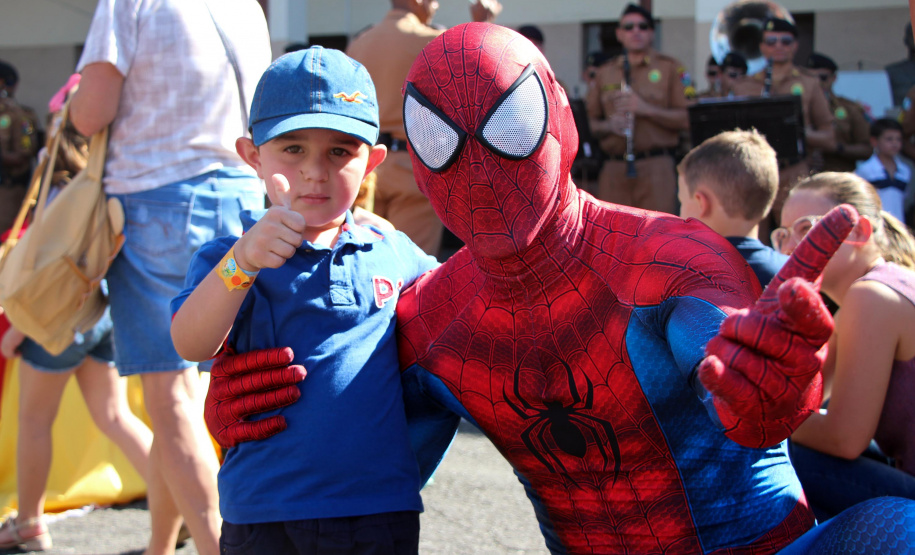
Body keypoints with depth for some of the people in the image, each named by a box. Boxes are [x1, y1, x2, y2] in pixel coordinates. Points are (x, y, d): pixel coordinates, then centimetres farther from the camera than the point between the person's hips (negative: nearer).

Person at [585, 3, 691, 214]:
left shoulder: (670, 68, 5)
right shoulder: (605, 73, 16)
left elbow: (686, 118, -2)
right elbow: (591, 122, 18)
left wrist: (646, 109, -14)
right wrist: (609, 125, -5)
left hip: (656, 166, -3)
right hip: (614, 170, 3)